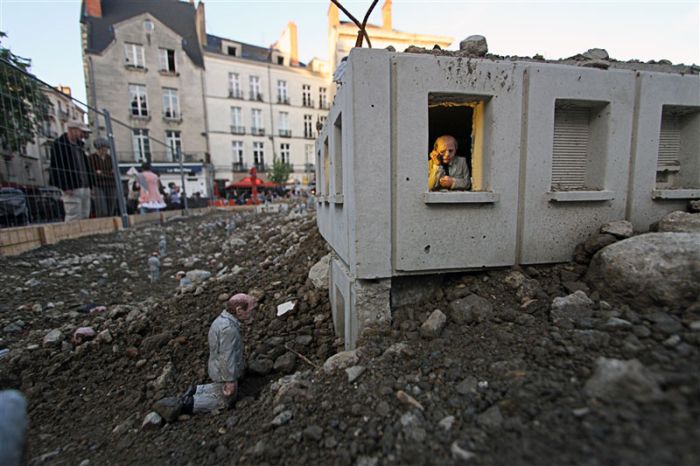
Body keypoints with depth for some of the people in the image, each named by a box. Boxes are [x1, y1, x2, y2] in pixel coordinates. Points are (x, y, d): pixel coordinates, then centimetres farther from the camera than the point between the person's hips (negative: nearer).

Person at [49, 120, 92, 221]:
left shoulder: (78, 145, 21)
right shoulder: (59, 145, -4)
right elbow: (57, 167, -11)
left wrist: (89, 185, 16)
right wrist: (65, 187, -18)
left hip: (84, 187, 8)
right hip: (71, 189, -8)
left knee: (85, 217, 9)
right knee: (73, 218, -9)